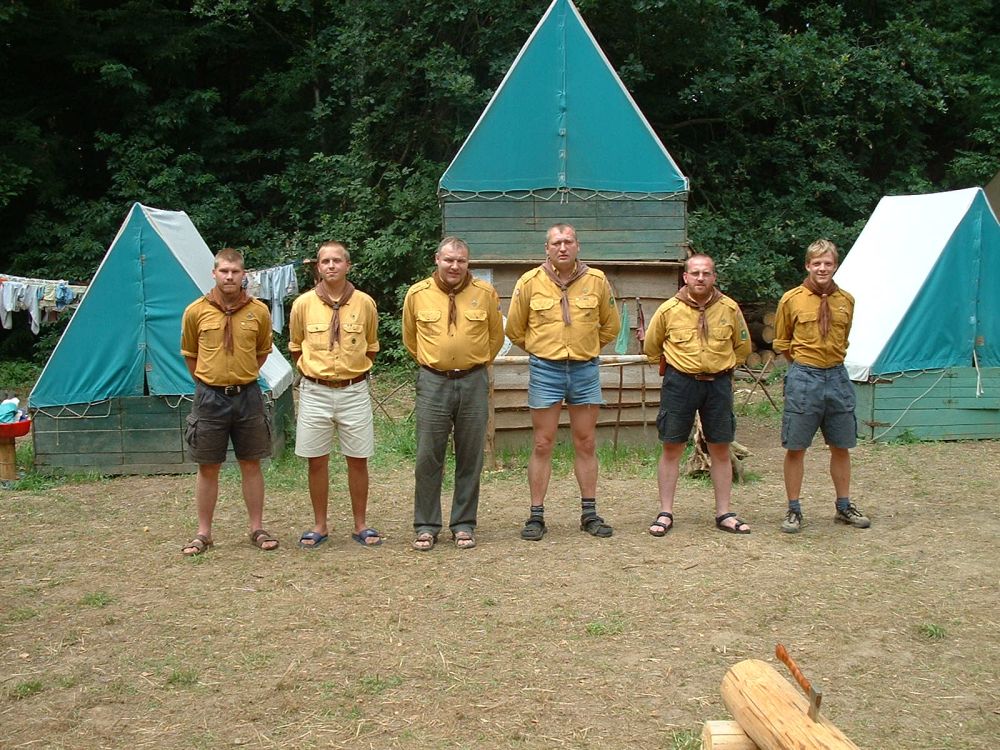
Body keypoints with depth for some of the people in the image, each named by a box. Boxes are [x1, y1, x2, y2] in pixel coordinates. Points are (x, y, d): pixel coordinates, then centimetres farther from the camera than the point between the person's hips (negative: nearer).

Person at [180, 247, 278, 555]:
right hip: (210, 398, -1)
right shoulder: (196, 311, -4)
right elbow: (189, 354, 10)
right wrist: (207, 383, 10)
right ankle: (203, 533, 17)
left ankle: (257, 529, 18)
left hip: (247, 396, 1)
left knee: (251, 464, 9)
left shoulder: (259, 311, -1)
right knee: (208, 467, 6)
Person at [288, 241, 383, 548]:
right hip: (315, 392, 0)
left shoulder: (365, 303, -2)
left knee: (358, 460, 6)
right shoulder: (303, 304, -2)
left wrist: (355, 371, 8)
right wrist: (315, 371, 8)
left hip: (354, 391, 0)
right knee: (317, 461, 6)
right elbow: (295, 347, 12)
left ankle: (360, 525, 19)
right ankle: (319, 525, 20)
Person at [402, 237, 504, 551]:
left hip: (473, 383, 0)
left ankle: (464, 525, 18)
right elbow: (410, 339, 15)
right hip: (433, 383, 0)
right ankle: (426, 527, 12)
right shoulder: (417, 294, 0)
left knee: (470, 459, 7)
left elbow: (495, 336, 13)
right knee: (428, 458, 1)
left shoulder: (485, 293, -1)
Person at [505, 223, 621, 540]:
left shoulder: (597, 280, 1)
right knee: (542, 445, 2)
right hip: (545, 371, -1)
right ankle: (536, 515, 9)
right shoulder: (529, 282, -3)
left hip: (585, 370, 2)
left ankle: (589, 513, 18)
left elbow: (611, 325, 15)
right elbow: (515, 329, 8)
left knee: (586, 444, 8)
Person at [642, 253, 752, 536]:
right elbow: (651, 347, 9)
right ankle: (665, 513, 10)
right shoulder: (669, 309, -5)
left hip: (718, 384, 2)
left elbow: (742, 346, 16)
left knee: (721, 450, 6)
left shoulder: (730, 308, 0)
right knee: (671, 448, 1)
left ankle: (724, 513, 16)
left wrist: (724, 366, 12)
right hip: (680, 384, -1)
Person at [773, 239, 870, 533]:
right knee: (795, 448, 1)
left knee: (841, 447, 11)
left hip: (837, 377, 3)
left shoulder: (846, 301, 4)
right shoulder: (792, 299, -4)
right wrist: (804, 364, 10)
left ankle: (844, 506, 26)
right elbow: (781, 343, 7)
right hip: (803, 378, -3)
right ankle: (794, 509, 13)